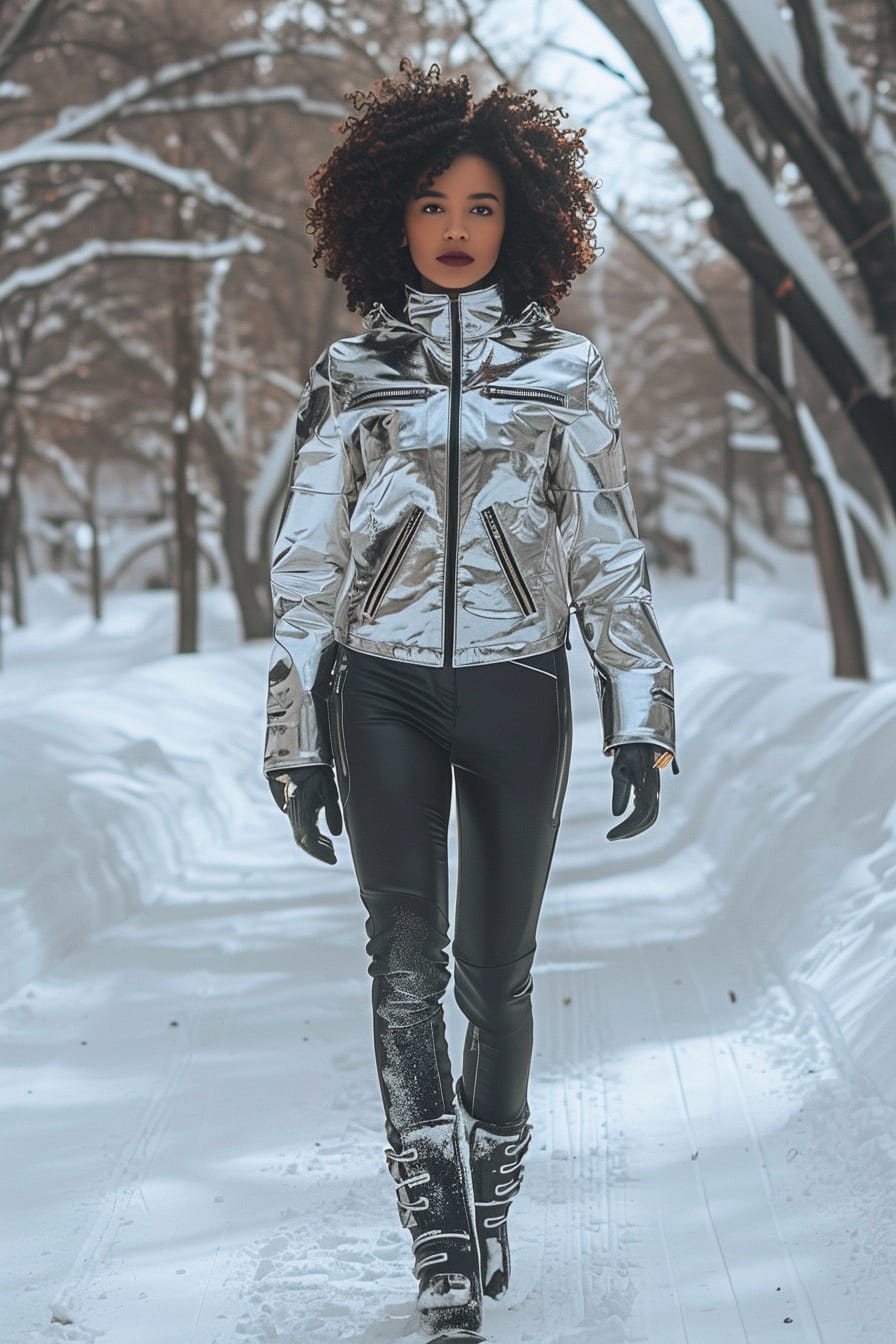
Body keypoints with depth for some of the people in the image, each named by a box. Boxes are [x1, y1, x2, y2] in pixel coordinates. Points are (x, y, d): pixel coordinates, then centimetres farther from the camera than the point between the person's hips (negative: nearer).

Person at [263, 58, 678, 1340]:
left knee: (496, 966, 4)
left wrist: (640, 721, -1)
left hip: (516, 692, 0)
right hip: (383, 692, 0)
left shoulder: (567, 372, 8)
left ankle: (491, 1198, 26)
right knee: (405, 950, -14)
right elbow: (305, 569, 8)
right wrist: (298, 741, 3)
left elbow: (611, 559, 6)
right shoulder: (348, 377, 8)